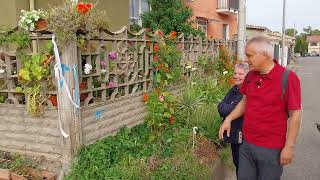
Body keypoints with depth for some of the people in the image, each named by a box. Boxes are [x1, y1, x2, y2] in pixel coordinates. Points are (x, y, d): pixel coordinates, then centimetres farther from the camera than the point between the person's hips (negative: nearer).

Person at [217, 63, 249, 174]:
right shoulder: (234, 90, 7)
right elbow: (221, 107, 3)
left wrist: (223, 106, -8)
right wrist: (226, 108, -15)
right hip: (233, 134, 8)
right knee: (236, 162, 21)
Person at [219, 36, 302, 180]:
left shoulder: (288, 78, -16)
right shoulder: (250, 76, 3)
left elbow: (294, 115, -13)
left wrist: (289, 147, -11)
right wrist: (229, 119, 4)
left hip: (271, 149, -5)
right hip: (246, 144, 6)